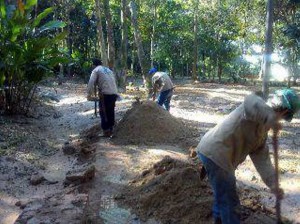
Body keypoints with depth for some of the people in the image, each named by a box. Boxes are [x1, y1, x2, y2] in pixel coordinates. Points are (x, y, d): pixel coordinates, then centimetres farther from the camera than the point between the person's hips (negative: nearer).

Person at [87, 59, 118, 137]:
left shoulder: (96, 70, 5)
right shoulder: (109, 70, 25)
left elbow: (91, 83, -7)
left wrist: (89, 95, -3)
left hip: (105, 93, -6)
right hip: (114, 93, 6)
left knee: (104, 113, 2)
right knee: (111, 112, 15)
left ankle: (106, 132, 2)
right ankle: (110, 130, 21)